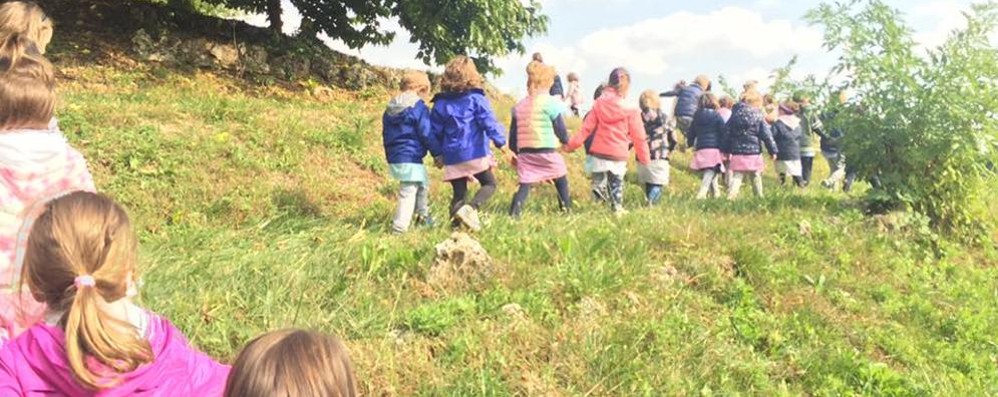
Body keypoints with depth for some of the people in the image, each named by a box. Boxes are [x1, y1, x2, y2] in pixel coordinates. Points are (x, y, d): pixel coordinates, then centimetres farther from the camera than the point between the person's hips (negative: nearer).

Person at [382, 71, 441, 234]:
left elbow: (386, 135, 20)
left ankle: (423, 215, 37)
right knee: (408, 193, -5)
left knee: (423, 184, 26)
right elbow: (427, 134, -13)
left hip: (394, 158, 9)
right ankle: (399, 227, -6)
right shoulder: (419, 108, -10)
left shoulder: (389, 109, 14)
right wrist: (438, 153, -4)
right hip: (411, 159, -9)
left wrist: (390, 156, 28)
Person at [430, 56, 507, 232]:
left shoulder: (440, 103, 6)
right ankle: (471, 208, -15)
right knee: (489, 184, 10)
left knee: (459, 193, 13)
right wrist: (501, 143, -4)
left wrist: (438, 154, 21)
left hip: (452, 158, 4)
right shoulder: (475, 98, -5)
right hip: (475, 154, -4)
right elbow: (489, 122, -9)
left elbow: (435, 132, 11)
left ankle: (455, 224, 3)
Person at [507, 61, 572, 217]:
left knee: (525, 184, 6)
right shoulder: (551, 103, -8)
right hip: (547, 152, -4)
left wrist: (514, 153, 22)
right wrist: (566, 140, 17)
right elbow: (560, 129, -5)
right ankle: (566, 209, 25)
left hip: (525, 153, 4)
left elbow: (513, 133, 12)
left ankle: (514, 212, -12)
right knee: (561, 181, 18)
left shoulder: (519, 106, 9)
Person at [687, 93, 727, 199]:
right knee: (710, 174, -13)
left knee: (710, 174, 16)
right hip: (714, 149, -5)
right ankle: (701, 194, -28)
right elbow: (723, 134, -2)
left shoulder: (696, 116, 14)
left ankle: (716, 194, 18)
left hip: (700, 149, 5)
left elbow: (691, 134, 21)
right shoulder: (717, 116, 1)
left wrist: (690, 144, 38)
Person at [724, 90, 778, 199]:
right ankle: (759, 196, 21)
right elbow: (766, 135, -4)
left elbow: (727, 133, 7)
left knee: (737, 176, 1)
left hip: (737, 152, 2)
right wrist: (773, 150, 3)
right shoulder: (759, 116, -4)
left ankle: (731, 195, -16)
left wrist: (727, 150, 15)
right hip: (754, 152, -2)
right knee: (756, 177, 14)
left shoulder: (735, 114, 5)